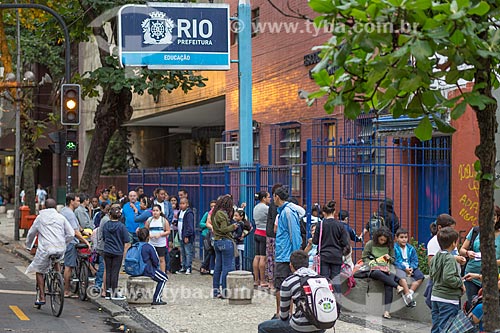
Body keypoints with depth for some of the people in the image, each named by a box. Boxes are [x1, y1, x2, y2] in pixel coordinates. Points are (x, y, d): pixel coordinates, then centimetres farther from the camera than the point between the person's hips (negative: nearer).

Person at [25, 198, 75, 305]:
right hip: (60, 249, 2)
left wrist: (28, 245, 34)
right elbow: (71, 234, 5)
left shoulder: (40, 218, 7)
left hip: (45, 249, -2)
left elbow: (31, 233, 17)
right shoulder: (61, 217, 8)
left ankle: (41, 297, 6)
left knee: (39, 271, 13)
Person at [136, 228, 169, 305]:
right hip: (147, 271, -8)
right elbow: (155, 261, -13)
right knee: (164, 278, 14)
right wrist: (156, 266, 11)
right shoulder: (149, 247, -17)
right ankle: (156, 300, 8)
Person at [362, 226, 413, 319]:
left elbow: (393, 260, 21)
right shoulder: (370, 244, 7)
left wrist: (389, 258, -2)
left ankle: (387, 311, -37)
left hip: (387, 269, 1)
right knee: (378, 273, -42)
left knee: (388, 284, -31)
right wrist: (371, 263, -8)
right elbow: (364, 258, 9)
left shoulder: (389, 246, 15)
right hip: (374, 269, -1)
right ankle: (398, 287, -45)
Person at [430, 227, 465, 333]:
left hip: (435, 296, 8)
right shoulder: (450, 259, -18)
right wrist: (460, 283, -12)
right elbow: (448, 278, -27)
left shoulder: (436, 257, 8)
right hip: (448, 299, -8)